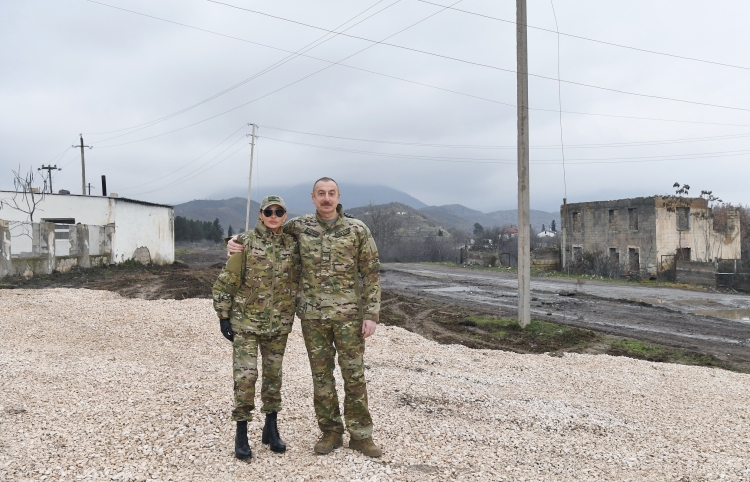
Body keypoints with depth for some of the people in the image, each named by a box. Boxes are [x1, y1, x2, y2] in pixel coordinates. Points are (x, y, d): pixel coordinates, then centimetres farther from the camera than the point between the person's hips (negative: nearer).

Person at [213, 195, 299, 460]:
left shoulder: (292, 245, 2)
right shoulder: (245, 243, -9)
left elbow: (296, 282, 14)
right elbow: (226, 282, -6)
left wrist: (291, 314, 12)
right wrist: (223, 316, -7)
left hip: (278, 325, 4)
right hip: (246, 322, -4)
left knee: (274, 375, 13)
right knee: (245, 376, -6)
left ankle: (271, 428, 28)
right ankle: (241, 434, 9)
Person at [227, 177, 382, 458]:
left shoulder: (358, 230, -3)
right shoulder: (300, 227, 1)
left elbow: (371, 274, -2)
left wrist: (371, 315, -8)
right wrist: (239, 243, -3)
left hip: (348, 315, -1)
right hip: (313, 316, 2)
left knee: (354, 374, 4)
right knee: (321, 375, 9)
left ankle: (360, 435, 17)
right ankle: (331, 433, 23)